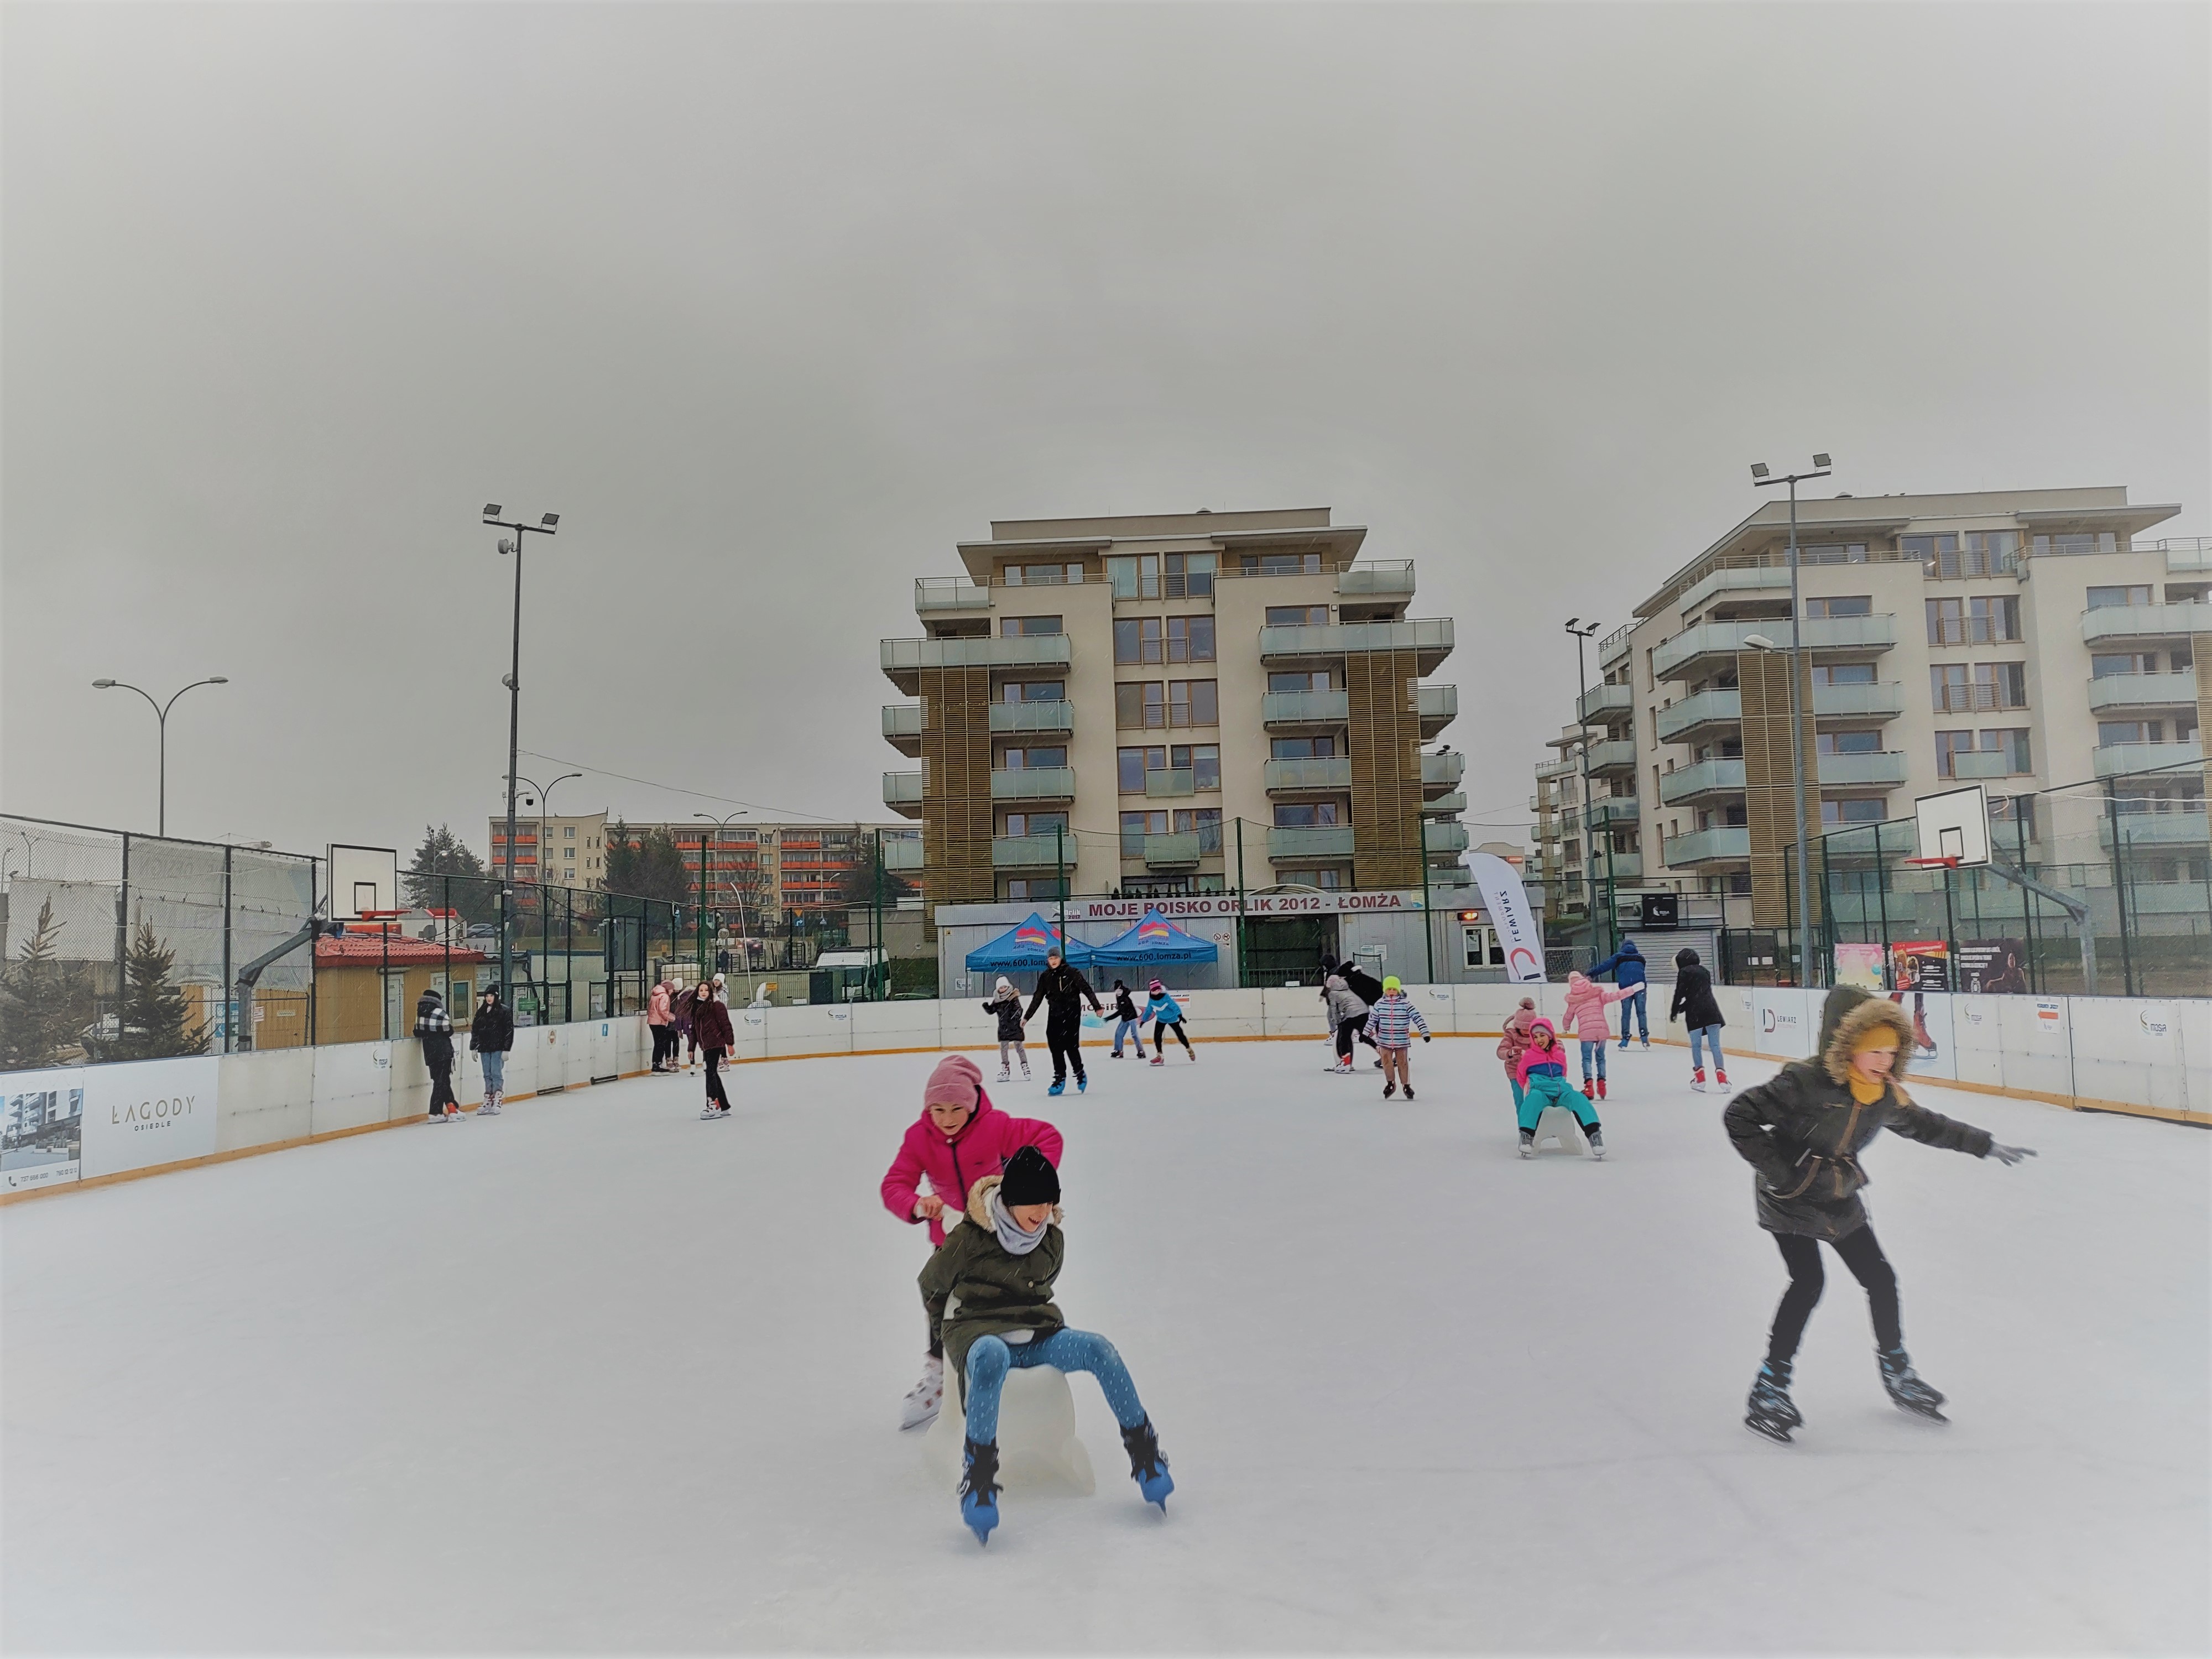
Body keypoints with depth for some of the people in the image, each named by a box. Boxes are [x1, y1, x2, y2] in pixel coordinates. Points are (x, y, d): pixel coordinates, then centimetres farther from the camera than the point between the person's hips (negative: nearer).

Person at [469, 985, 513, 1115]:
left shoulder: (504, 1011, -6)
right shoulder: (481, 1012, 11)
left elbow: (509, 1030, -8)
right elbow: (475, 1030, 15)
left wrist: (506, 1050, -12)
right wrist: (473, 1048, 11)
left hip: (498, 1048, -5)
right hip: (484, 1048, 5)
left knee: (496, 1074, -8)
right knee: (487, 1076, 9)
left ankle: (497, 1103, -7)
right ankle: (488, 1102, 13)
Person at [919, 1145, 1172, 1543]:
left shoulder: (1053, 1241, 4)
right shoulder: (970, 1239, -11)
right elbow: (931, 1287, 7)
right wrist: (950, 1335, 19)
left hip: (1037, 1336, 4)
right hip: (977, 1332, -4)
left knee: (1098, 1348, -24)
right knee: (992, 1355, -42)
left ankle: (1143, 1451, -14)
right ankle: (978, 1474, -37)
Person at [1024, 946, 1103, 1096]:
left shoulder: (1071, 973, -5)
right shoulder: (1045, 977, 7)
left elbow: (1087, 990, -7)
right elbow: (1037, 998, 13)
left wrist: (1097, 1007, -14)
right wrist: (1027, 1017, 13)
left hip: (1071, 1014, -4)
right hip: (1054, 1015, 4)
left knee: (1071, 1046, -9)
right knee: (1055, 1047, -1)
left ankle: (1080, 1075, 10)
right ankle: (1059, 1079, 6)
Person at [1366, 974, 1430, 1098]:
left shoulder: (1406, 1004, -8)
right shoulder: (1380, 1004, -1)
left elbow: (1417, 1017, -8)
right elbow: (1372, 1019, 9)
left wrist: (1425, 1032, -13)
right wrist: (1366, 1033, 13)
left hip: (1402, 1041, -2)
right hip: (1385, 1041, 2)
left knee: (1403, 1063, 7)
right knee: (1387, 1062, 4)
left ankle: (1406, 1085, 22)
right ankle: (1390, 1084, 23)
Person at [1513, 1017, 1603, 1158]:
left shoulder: (1560, 1054, 20)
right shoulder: (1528, 1056, 13)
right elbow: (1521, 1075, 22)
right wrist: (1529, 1089, 19)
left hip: (1561, 1092, 3)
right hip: (1539, 1092, -3)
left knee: (1579, 1098, -32)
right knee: (1534, 1097, -43)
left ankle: (1594, 1135, -44)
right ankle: (1527, 1136, -48)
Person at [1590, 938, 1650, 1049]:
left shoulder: (1618, 956, 12)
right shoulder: (1640, 957, 20)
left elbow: (1605, 966, 5)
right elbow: (1643, 969, 24)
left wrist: (1592, 974, 6)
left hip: (1625, 988, -1)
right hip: (1640, 987, 1)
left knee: (1626, 1013, 4)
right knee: (1641, 1013, 3)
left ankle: (1625, 1039, 3)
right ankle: (1644, 1037, -8)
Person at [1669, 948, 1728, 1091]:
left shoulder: (1684, 972, 3)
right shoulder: (1704, 971, 23)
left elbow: (1679, 994, -2)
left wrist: (1673, 1012, 7)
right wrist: (1681, 1009, 29)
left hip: (1695, 1014, -5)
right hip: (1711, 1010, 5)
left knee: (1696, 1045, 6)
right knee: (1715, 1045, 2)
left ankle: (1700, 1079, 5)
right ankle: (1722, 1078, -6)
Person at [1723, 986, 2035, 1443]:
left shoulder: (1886, 1097, -4)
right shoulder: (1805, 1082, -27)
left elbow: (1926, 1126, 16)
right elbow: (1739, 1116, -26)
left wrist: (1987, 1146, 21)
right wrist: (1774, 1171, -24)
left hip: (1840, 1202, 7)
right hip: (1789, 1200, -7)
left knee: (1881, 1279, 10)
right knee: (1808, 1284, -17)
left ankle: (1896, 1372, 34)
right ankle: (1769, 1390, -8)